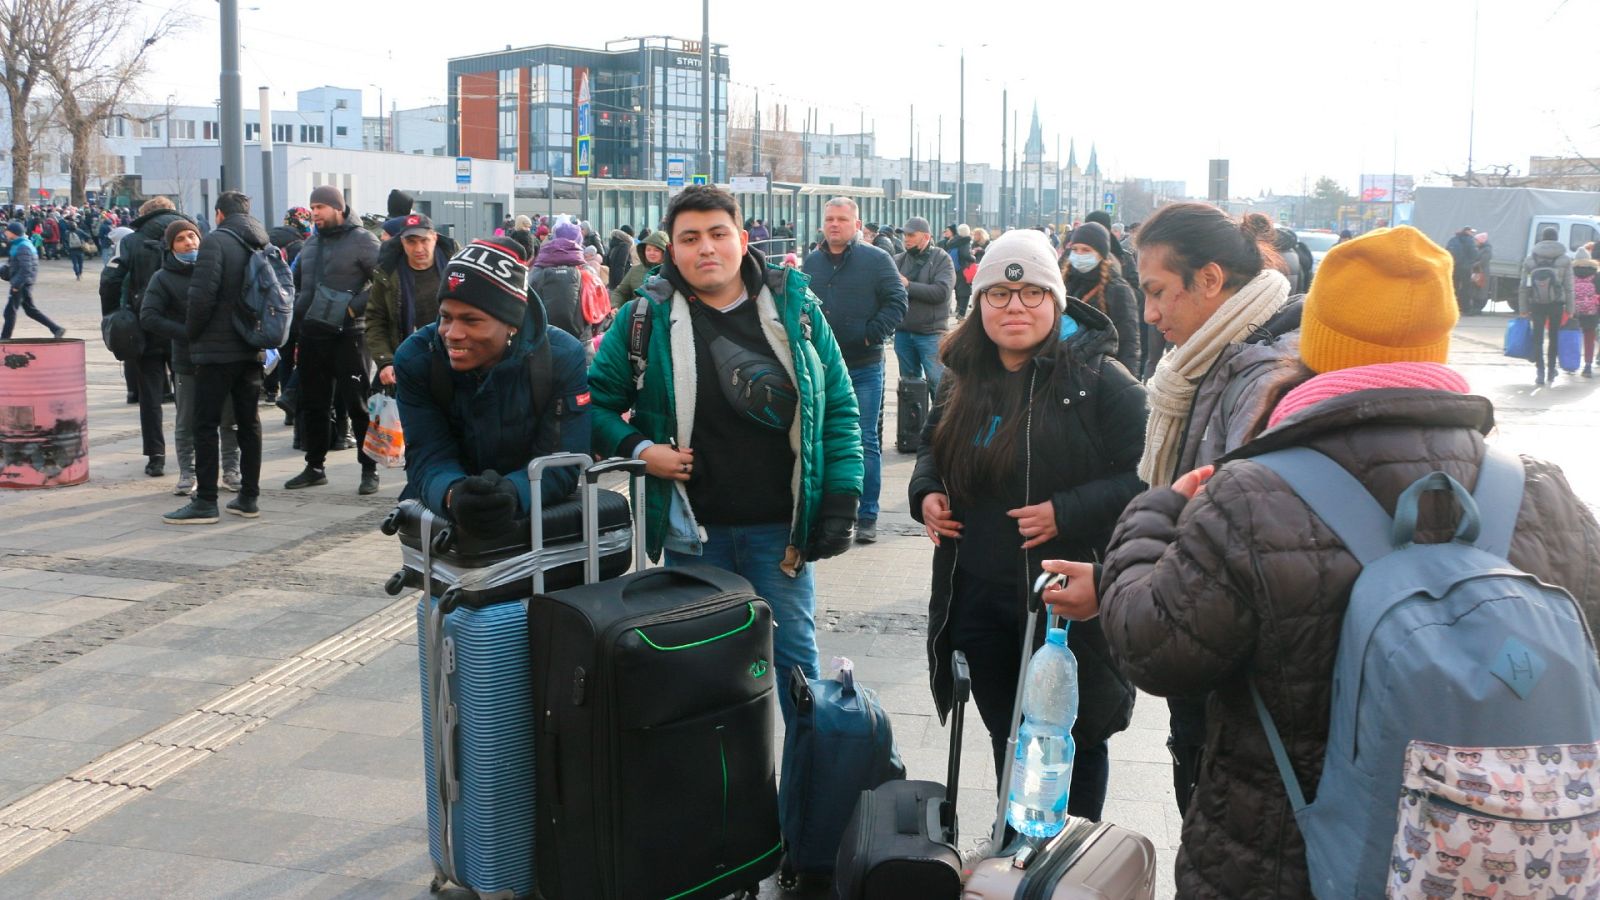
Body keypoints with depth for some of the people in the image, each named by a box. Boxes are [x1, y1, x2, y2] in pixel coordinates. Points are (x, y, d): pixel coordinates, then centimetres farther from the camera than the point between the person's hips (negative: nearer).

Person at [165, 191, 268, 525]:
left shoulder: (215, 241, -10)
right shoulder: (263, 246, 10)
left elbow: (202, 295, -19)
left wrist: (192, 333, -5)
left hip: (217, 348, -6)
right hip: (251, 349, 7)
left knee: (206, 424, -2)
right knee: (249, 422, 11)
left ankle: (205, 502, -3)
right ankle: (249, 497, 15)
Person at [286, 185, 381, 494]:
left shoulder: (362, 240, -7)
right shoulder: (312, 242, 15)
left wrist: (354, 307, -19)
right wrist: (298, 308, 14)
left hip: (348, 335, -7)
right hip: (312, 334, 7)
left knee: (357, 404, -4)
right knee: (313, 404, 12)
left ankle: (369, 469, 4)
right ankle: (315, 466, 23)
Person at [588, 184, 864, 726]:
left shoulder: (794, 305, 0)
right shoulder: (648, 315, -3)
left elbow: (839, 407, 3)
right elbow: (596, 401, 4)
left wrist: (841, 500, -3)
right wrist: (636, 449, -13)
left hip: (781, 528, 0)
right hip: (692, 532, 0)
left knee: (793, 658, 10)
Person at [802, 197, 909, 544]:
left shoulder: (876, 260, -2)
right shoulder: (811, 263, 10)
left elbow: (897, 302, -5)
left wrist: (872, 333, -15)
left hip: (864, 368, -4)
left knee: (866, 442, 0)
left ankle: (867, 516, 6)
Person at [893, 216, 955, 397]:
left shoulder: (941, 259, -4)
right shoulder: (900, 260, 8)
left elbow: (942, 292, -18)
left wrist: (908, 285, -17)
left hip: (931, 333, -5)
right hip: (903, 332, 5)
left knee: (937, 382, -5)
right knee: (909, 382, 15)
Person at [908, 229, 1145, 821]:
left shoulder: (1099, 381, -12)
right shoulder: (963, 379, 7)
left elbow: (1146, 477, -16)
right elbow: (934, 445, 24)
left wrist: (1067, 513, -24)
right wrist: (925, 492, 4)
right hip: (976, 597, 6)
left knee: (1073, 743, 10)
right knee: (1006, 736, 19)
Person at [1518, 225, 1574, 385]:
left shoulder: (1530, 259, 0)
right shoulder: (1565, 259, -2)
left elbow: (1523, 287, 0)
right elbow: (1569, 286, -3)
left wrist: (1523, 309, 4)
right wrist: (1569, 309, 3)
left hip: (1537, 304, 0)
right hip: (1557, 304, 0)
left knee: (1537, 338, 4)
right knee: (1554, 336, 14)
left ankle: (1541, 372, -4)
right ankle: (1551, 371, 20)